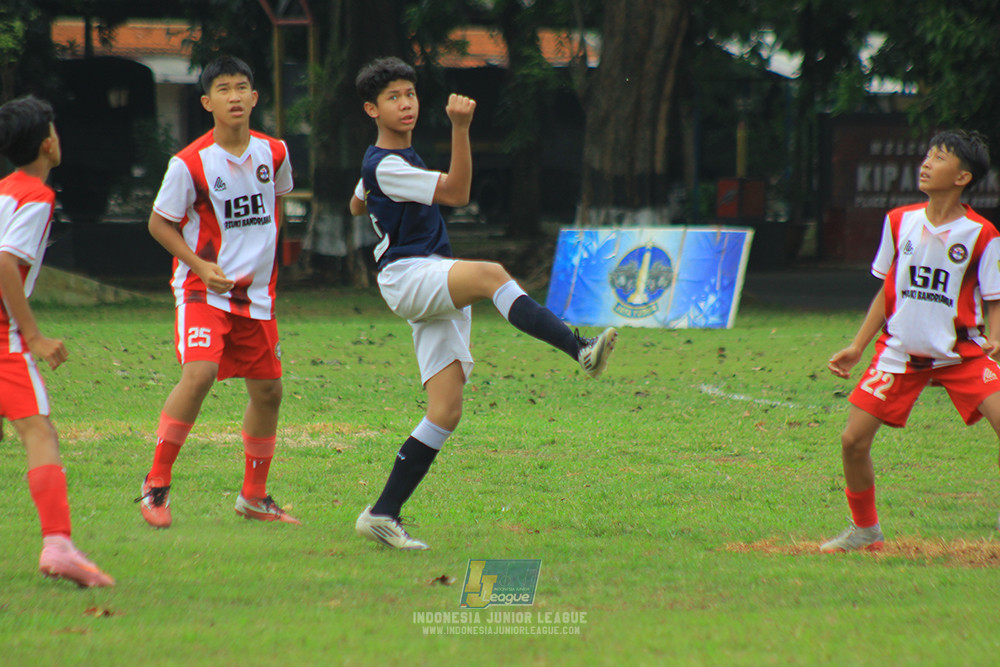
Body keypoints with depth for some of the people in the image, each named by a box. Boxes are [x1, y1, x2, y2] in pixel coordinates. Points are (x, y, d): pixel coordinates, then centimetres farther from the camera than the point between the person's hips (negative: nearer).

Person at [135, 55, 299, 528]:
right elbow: (159, 222, -5)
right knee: (199, 373, -25)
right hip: (203, 289, -6)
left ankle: (254, 496, 25)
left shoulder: (273, 152, 1)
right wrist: (200, 266, -16)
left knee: (268, 390, 9)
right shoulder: (189, 164, -14)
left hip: (256, 293, 6)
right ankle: (157, 483, -13)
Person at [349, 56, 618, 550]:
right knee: (490, 273, -38)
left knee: (446, 413, -1)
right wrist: (460, 129, -27)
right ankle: (580, 349, -57)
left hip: (441, 294, 10)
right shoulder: (386, 165, -10)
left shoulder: (399, 156, 21)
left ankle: (383, 515, 2)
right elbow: (455, 192, -20)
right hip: (406, 275, -10)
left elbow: (357, 205, 39)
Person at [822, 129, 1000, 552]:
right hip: (900, 352, 3)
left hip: (961, 354, -3)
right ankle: (865, 529, 18)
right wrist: (857, 348, 13)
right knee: (853, 441, -5)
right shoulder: (899, 222, 3)